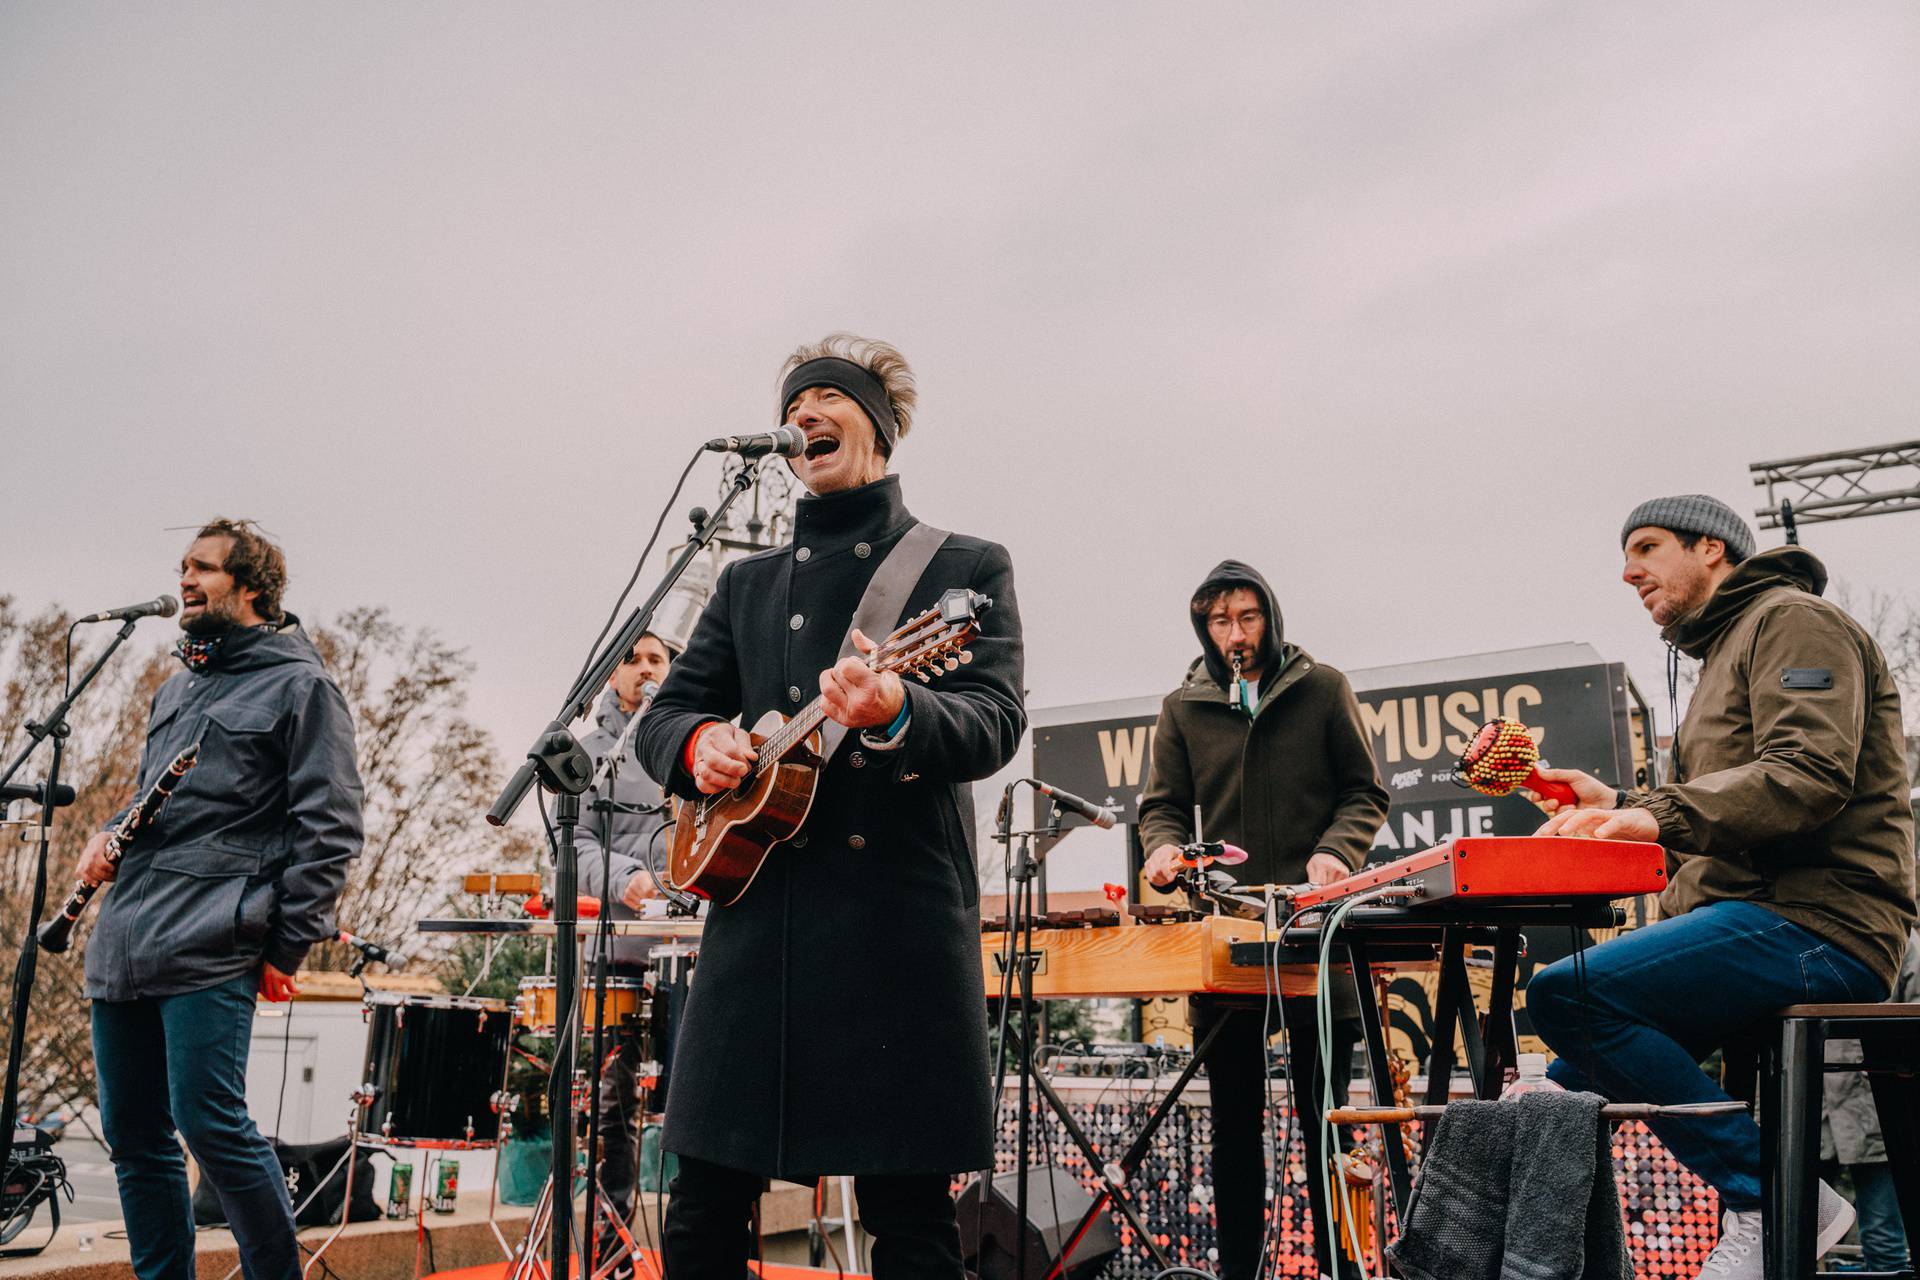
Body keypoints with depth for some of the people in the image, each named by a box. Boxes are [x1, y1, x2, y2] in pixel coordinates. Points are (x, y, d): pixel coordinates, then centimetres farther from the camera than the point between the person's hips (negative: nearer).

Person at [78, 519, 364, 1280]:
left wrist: (289, 947, -11)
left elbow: (331, 828, -8)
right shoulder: (177, 687, 22)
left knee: (210, 1124, -11)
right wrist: (108, 834, 9)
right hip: (120, 947, 8)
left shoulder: (299, 686, -2)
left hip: (207, 949, -8)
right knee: (132, 1137, 10)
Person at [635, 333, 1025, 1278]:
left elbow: (996, 723, -7)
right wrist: (699, 742, -4)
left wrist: (895, 713, -28)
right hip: (757, 917, 4)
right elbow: (664, 711, 20)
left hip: (902, 920, -3)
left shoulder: (966, 569, 6)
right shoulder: (748, 583, 19)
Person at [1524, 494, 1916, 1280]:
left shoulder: (1795, 621, -2)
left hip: (1812, 923, -10)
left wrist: (1664, 815, -28)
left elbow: (1811, 774, -20)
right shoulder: (1727, 652, 30)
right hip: (1758, 920, 10)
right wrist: (1620, 808, 16)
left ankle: (1772, 1196, -19)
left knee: (1566, 994, -27)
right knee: (1577, 1072, 7)